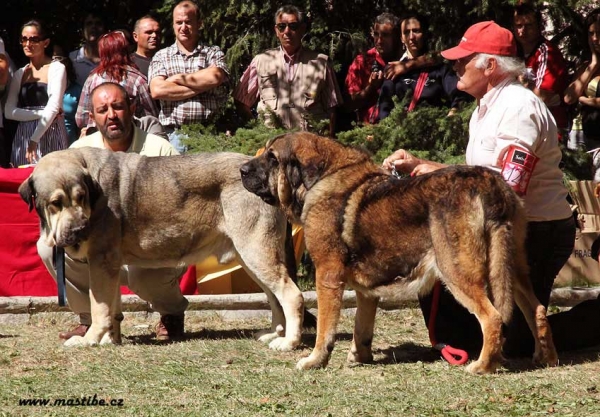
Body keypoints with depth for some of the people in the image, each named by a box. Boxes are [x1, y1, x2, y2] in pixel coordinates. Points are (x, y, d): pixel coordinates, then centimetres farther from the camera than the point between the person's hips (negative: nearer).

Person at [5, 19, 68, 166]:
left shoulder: (57, 69, 0)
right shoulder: (20, 74, 14)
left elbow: (53, 108, -9)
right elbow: (9, 112, 5)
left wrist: (34, 139, -17)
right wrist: (40, 114, -9)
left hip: (50, 136, -4)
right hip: (23, 136, 4)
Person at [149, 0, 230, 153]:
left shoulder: (214, 53, 12)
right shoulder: (161, 57, 13)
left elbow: (215, 77, -11)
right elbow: (157, 90, -5)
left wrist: (178, 78, -2)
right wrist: (203, 85, -6)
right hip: (174, 134, 1)